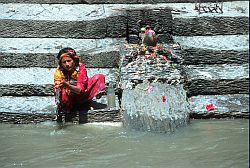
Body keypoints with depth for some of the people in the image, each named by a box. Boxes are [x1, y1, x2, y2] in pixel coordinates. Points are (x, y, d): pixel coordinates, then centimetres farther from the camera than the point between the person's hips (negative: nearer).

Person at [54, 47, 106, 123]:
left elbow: (80, 89, -30)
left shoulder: (81, 68, -21)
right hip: (69, 97, -1)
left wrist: (67, 85, -49)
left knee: (100, 77, -19)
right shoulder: (59, 72, -18)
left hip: (81, 93, 1)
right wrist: (58, 88, -45)